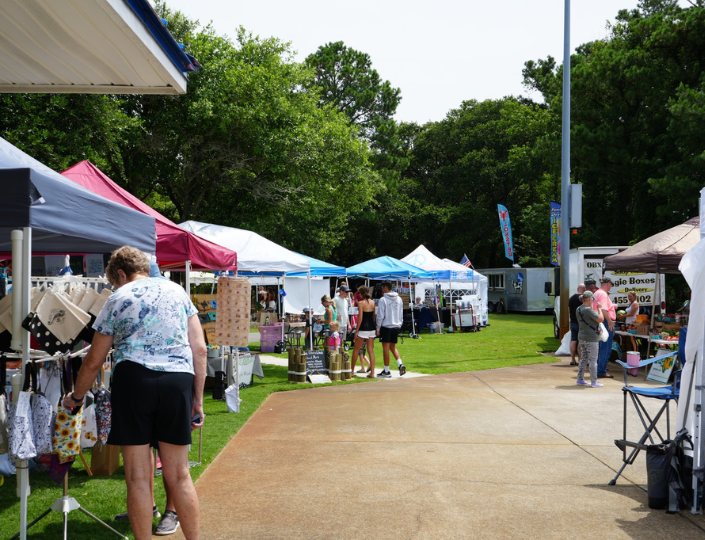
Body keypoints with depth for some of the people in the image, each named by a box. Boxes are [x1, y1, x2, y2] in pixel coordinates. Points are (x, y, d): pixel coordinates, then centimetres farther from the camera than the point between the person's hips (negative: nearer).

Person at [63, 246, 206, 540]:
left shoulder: (118, 300, 10)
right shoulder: (177, 291, 15)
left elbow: (94, 361, 13)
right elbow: (200, 349, 9)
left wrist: (75, 396, 29)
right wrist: (198, 398, 14)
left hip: (132, 377, -2)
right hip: (177, 380, 3)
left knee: (137, 477, 5)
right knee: (178, 475, 11)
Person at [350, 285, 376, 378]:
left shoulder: (361, 303, -9)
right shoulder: (372, 302, 8)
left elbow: (360, 318, -13)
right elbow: (374, 316, 13)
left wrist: (356, 331, -9)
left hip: (364, 329, -6)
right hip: (372, 328, 6)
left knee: (356, 350, 9)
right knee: (371, 351, 5)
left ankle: (352, 370, 18)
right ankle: (372, 372, 1)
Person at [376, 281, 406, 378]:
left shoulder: (383, 299, -10)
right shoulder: (399, 299, 9)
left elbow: (380, 316, -10)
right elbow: (401, 314, 15)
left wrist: (378, 329, -3)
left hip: (386, 327, -6)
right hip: (396, 326, 6)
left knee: (386, 348, 1)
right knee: (393, 347, 17)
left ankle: (386, 371, 5)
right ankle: (400, 364, 0)